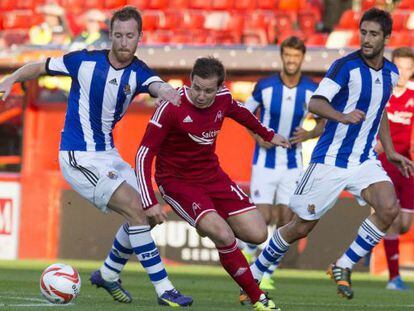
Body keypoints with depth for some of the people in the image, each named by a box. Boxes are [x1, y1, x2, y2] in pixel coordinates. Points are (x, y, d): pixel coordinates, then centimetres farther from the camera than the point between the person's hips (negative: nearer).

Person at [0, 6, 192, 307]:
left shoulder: (139, 72, -4)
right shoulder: (85, 61, -11)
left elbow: (157, 85, -28)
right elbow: (40, 67, 2)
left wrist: (166, 90, -52)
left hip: (108, 154, 6)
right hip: (78, 157, -6)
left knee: (145, 213, 5)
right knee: (135, 208, -17)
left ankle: (108, 274, 28)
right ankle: (164, 290, -15)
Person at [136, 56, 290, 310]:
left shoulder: (223, 98, -8)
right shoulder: (172, 108, -24)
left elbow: (240, 113, 18)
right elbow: (144, 154, -22)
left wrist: (268, 135, 34)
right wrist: (150, 202, -29)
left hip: (211, 174, 6)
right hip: (176, 181, -6)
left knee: (257, 234, -5)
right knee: (224, 236, -25)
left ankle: (212, 225, 25)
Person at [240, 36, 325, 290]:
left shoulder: (312, 91, -5)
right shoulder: (265, 86, -9)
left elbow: (323, 124, 5)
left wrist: (308, 135, -17)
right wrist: (257, 136, -12)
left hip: (293, 163, 2)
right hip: (265, 162, -2)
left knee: (285, 220, 0)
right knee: (263, 218, -9)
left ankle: (268, 273, 15)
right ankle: (250, 249, 24)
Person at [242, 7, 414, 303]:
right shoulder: (346, 66, -15)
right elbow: (315, 103, -24)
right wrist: (342, 116, -43)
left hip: (365, 160, 5)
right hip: (330, 160, -5)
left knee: (389, 208, -21)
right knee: (300, 227, 1)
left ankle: (343, 267, -5)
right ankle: (253, 276, 21)